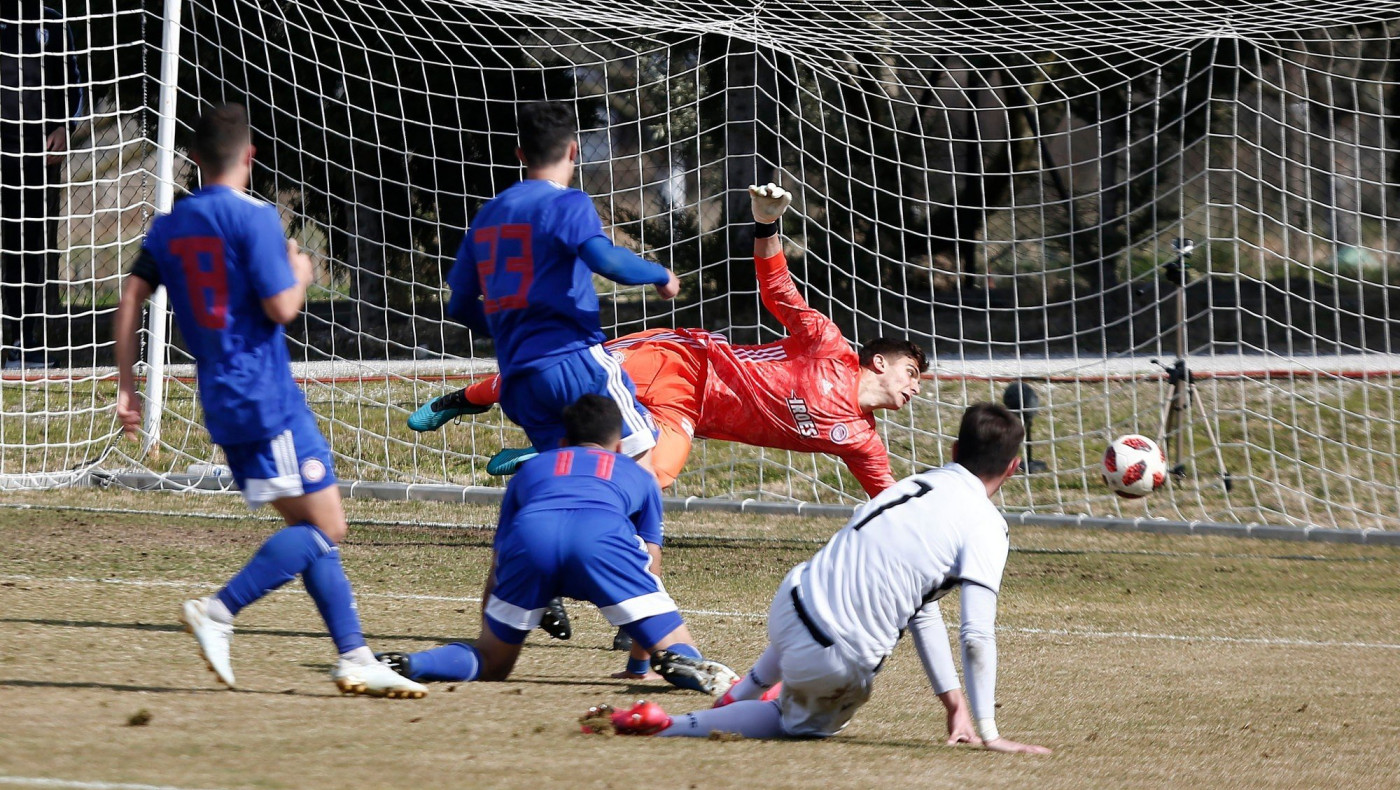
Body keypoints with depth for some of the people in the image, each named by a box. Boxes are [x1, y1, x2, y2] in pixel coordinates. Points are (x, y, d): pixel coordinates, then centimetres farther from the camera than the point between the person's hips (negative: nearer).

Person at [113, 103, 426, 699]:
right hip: (267, 397, -8)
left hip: (222, 403, 8)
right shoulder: (254, 217, -10)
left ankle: (354, 657, 6)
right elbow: (281, 308, -15)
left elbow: (131, 298, 6)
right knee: (325, 527, -6)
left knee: (310, 528, 11)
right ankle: (218, 612, -17)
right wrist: (300, 276, 6)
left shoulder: (169, 226, 11)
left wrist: (126, 385, 9)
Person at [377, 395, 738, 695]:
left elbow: (496, 574, 39)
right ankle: (683, 664, -36)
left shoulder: (531, 468, 41)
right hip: (603, 533, -2)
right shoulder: (638, 475, 39)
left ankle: (408, 665, -11)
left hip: (530, 535, 2)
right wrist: (640, 661, 44)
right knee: (680, 654, 0)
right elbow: (647, 571, 35)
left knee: (491, 665, 17)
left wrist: (488, 647, 48)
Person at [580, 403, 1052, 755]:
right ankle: (667, 726, 7)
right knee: (804, 723, 25)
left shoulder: (916, 485, 13)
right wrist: (986, 733, -12)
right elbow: (977, 636, -18)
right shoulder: (985, 527, -11)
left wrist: (953, 702, 19)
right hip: (838, 663, -7)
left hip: (790, 602, 7)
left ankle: (743, 695, 53)